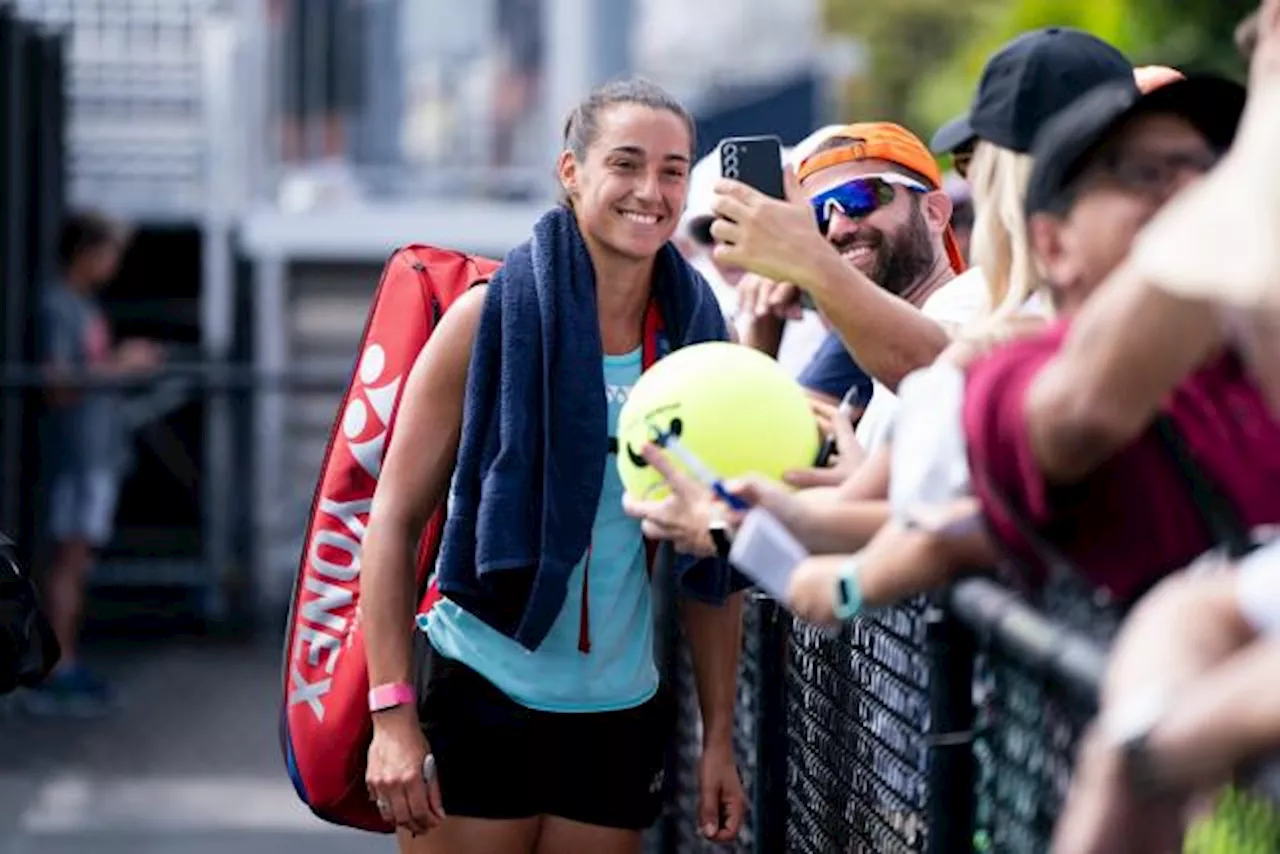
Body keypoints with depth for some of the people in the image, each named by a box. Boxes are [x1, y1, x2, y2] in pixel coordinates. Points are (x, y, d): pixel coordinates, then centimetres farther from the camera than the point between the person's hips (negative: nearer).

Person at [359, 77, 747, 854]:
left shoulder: (698, 339, 4)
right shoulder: (491, 316, -6)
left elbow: (716, 563, 9)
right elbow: (395, 519, -6)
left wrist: (720, 737, 6)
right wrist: (392, 715, -13)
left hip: (621, 714, 3)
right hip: (479, 700, -3)